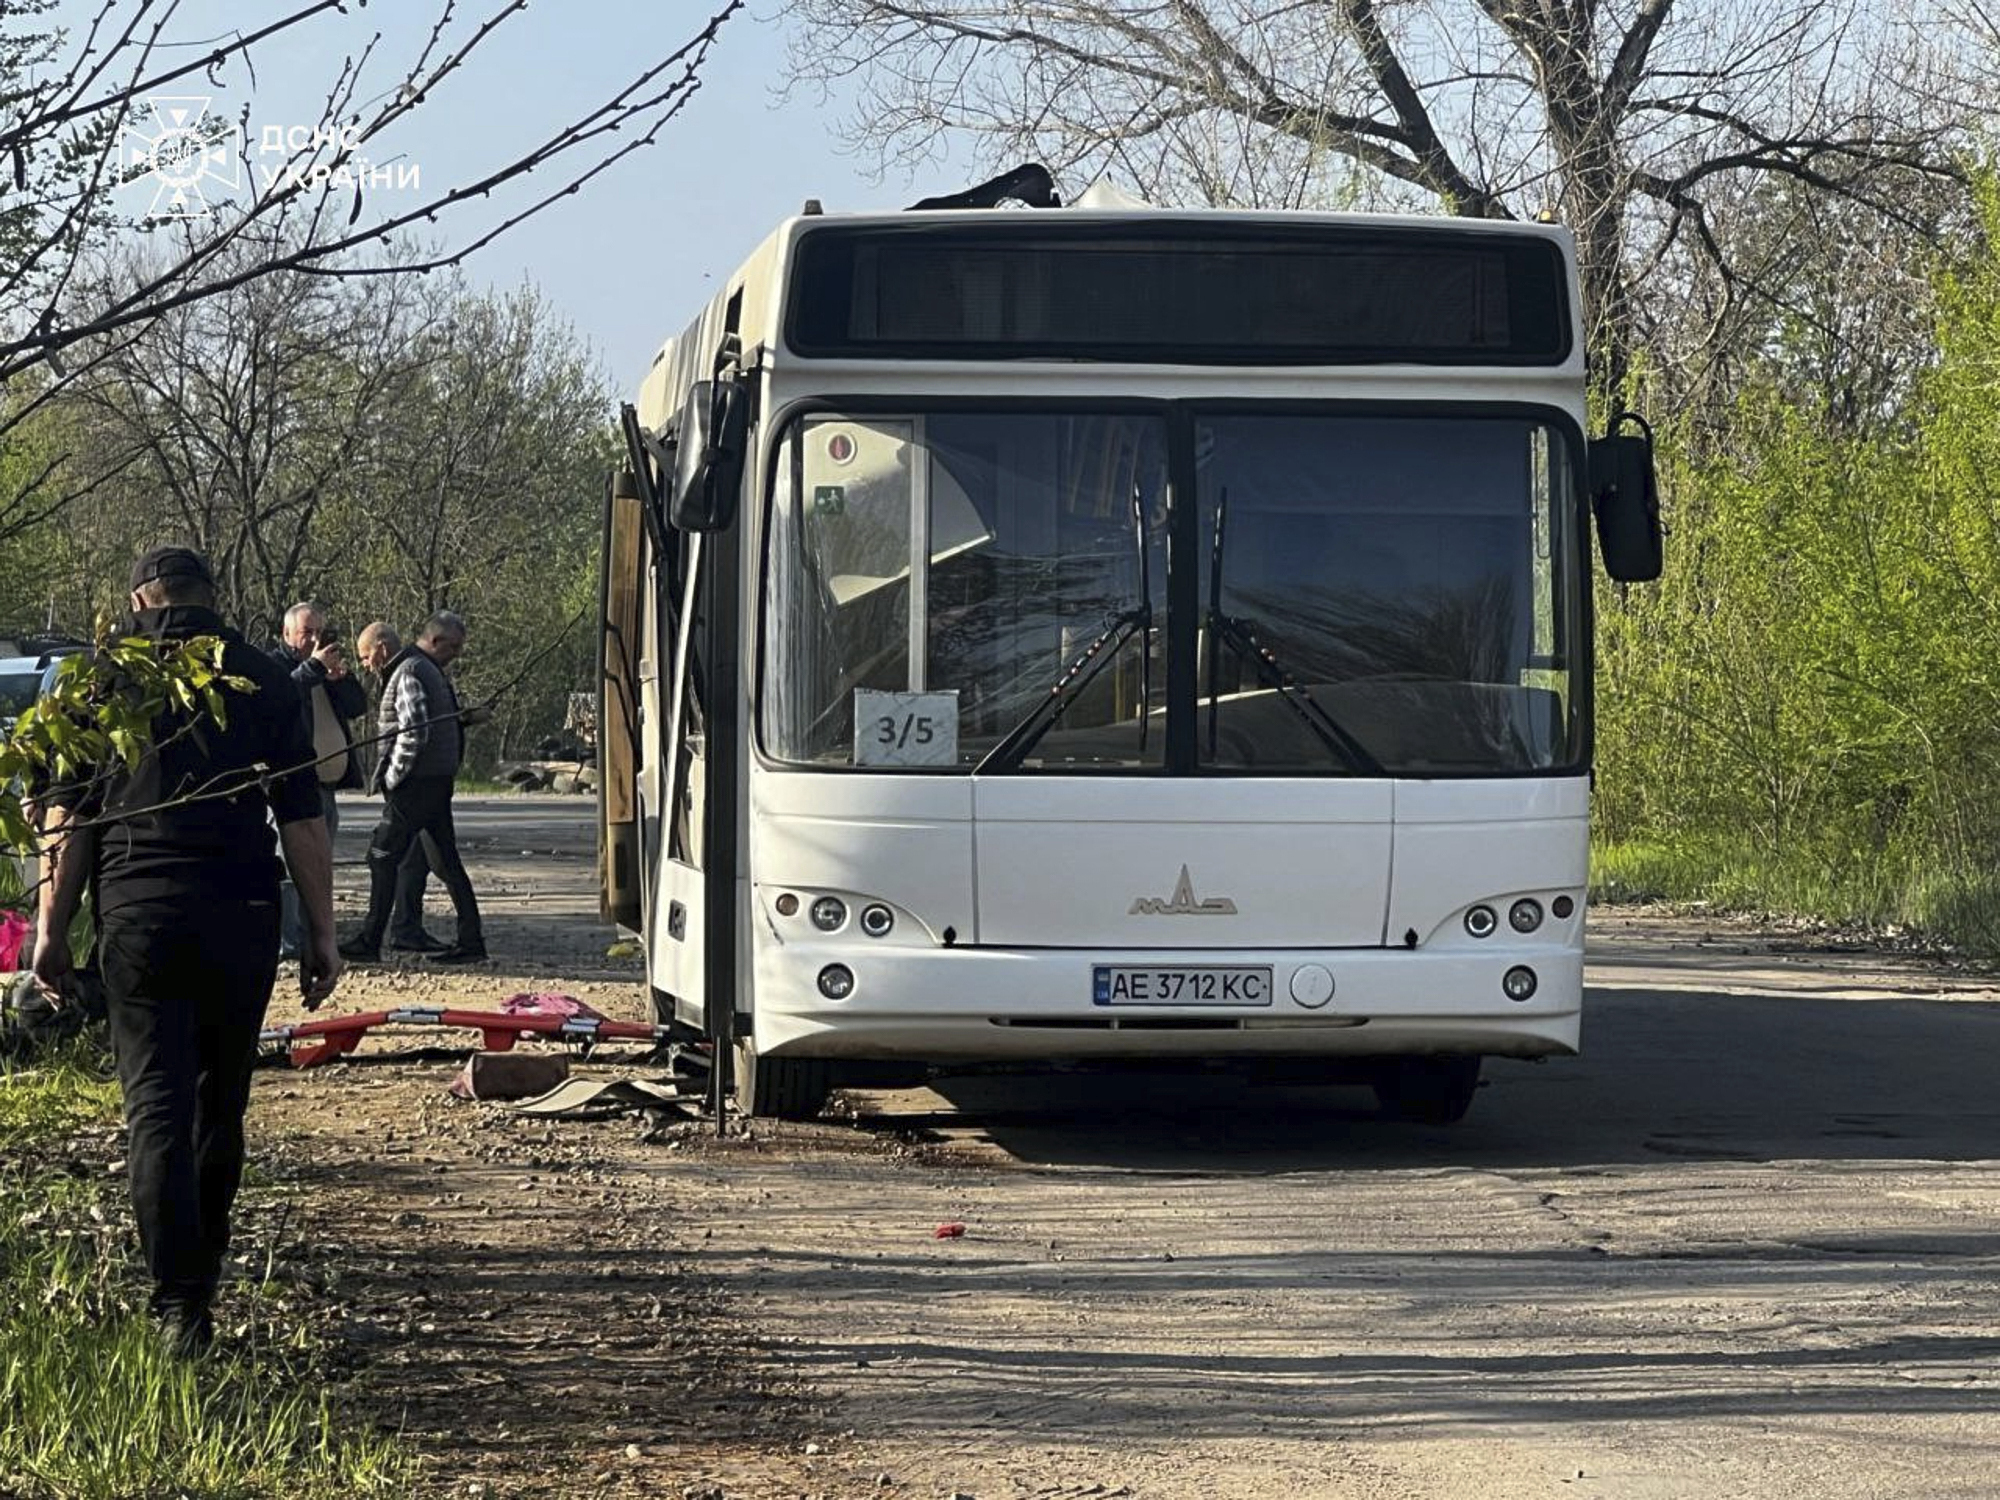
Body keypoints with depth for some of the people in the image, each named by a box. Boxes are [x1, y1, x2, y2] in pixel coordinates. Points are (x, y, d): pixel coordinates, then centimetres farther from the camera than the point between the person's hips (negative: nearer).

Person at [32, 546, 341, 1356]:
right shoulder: (264, 680, 7)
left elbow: (65, 815, 2)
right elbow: (303, 819, 4)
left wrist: (52, 928, 5)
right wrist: (321, 934, 7)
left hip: (138, 914, -1)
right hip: (241, 917, 1)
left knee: (157, 1106, -3)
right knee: (220, 1103, 17)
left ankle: (179, 1299, -14)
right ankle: (202, 1267, 30)